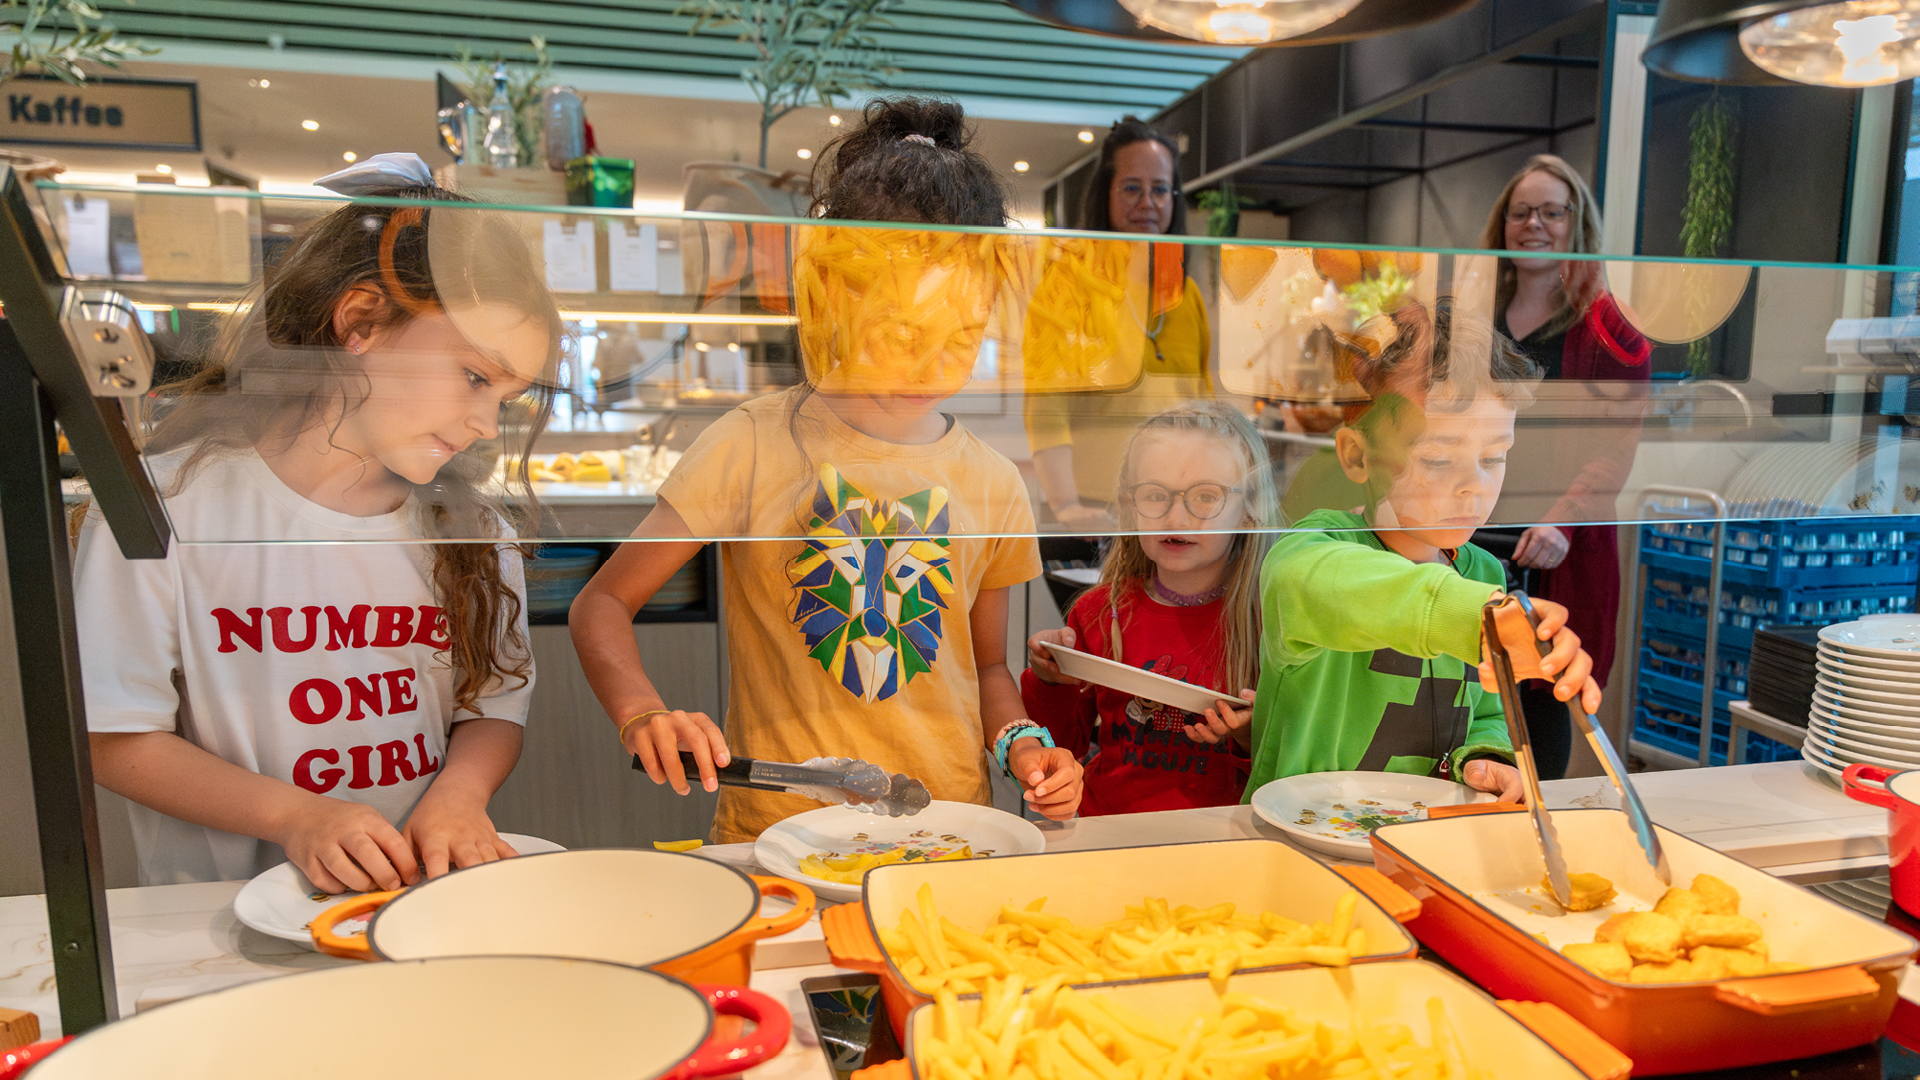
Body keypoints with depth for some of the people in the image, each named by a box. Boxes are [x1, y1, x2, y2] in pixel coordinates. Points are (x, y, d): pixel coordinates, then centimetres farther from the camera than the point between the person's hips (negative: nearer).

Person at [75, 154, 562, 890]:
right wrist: (294, 815, -18)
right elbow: (116, 738, -6)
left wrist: (459, 791, -17)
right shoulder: (165, 504, -9)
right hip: (222, 909, -1)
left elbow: (495, 706, 5)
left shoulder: (469, 525, 2)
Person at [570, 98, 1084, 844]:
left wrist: (1021, 744, -2)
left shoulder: (991, 484, 5)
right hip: (776, 835, -2)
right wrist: (641, 715, -16)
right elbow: (602, 603, 1)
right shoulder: (753, 447, -4)